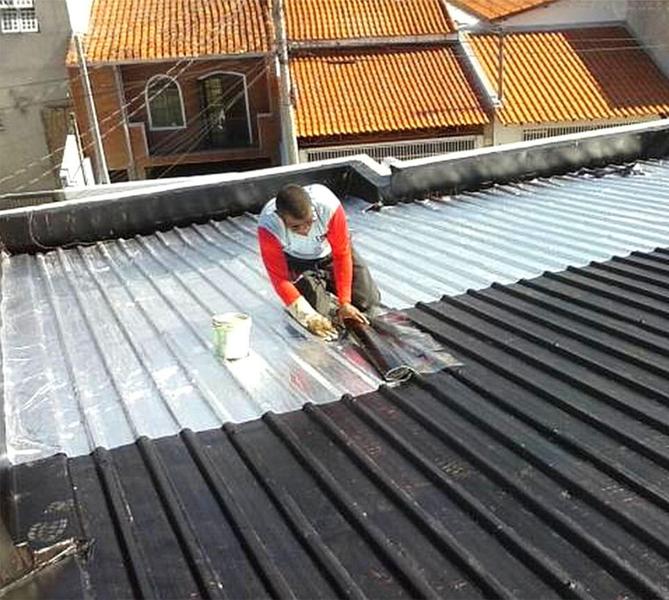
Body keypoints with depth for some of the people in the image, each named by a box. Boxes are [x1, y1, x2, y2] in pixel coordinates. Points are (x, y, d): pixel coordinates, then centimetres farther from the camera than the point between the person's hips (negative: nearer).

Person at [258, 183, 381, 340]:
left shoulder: (329, 205, -37)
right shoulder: (268, 226, -36)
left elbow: (342, 255, -24)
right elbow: (279, 278, -28)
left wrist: (344, 303, -22)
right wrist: (309, 317, -32)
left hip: (330, 253, 1)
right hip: (298, 262, -1)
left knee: (369, 301, -2)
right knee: (320, 314, -16)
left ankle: (327, 284, 25)